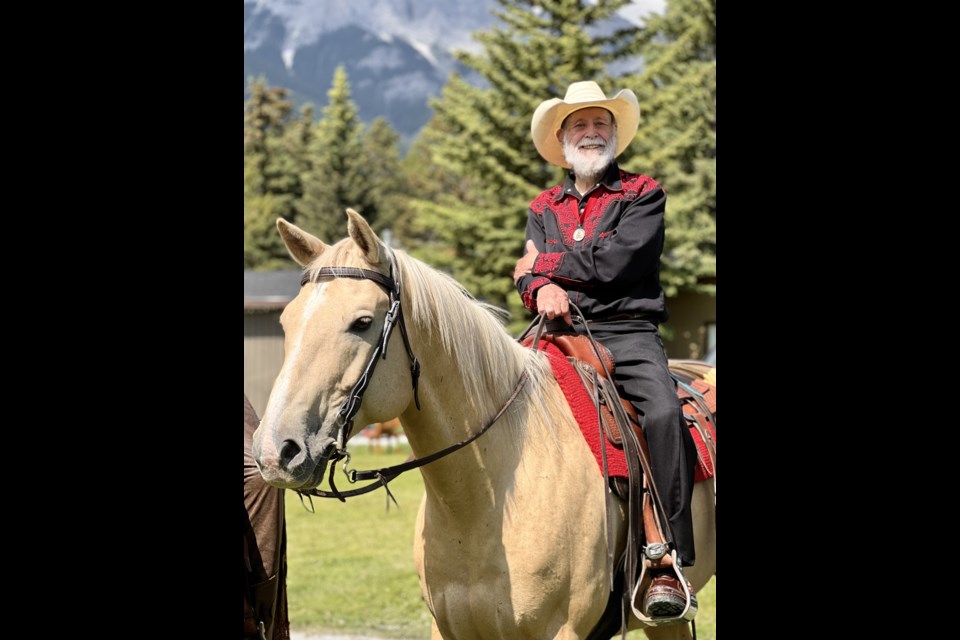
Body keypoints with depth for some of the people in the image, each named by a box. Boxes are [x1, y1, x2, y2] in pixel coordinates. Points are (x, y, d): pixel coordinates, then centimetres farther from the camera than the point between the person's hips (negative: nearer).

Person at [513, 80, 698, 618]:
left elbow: (613, 262, -7)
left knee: (664, 414, -33)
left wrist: (545, 264, 4)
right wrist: (541, 289, -15)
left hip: (628, 334, -4)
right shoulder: (544, 208, 21)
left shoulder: (643, 195, 8)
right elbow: (528, 273, 10)